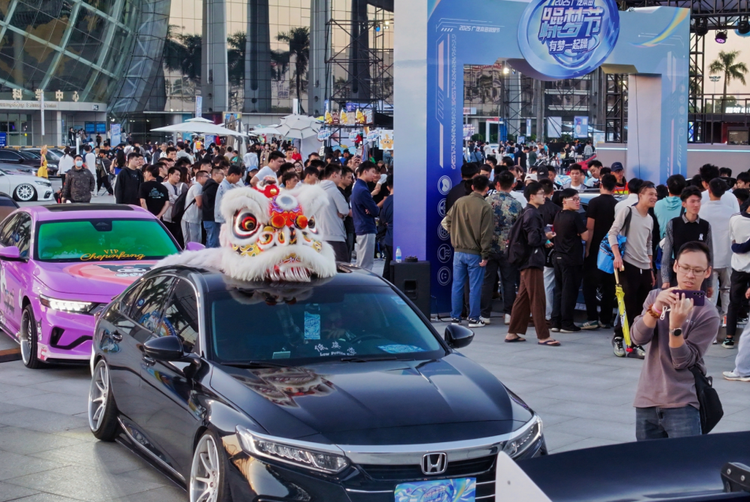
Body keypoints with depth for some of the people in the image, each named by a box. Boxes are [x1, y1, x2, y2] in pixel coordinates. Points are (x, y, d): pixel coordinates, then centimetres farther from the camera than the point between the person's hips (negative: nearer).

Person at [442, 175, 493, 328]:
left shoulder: (459, 202, 0)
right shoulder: (485, 207, -12)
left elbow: (446, 222, 6)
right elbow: (486, 233, -13)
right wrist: (485, 255, -8)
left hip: (458, 251, 4)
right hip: (475, 253, -4)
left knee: (457, 285, 10)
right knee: (475, 287, 4)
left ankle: (455, 317, 14)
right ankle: (474, 319, 8)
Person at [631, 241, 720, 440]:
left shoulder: (708, 314, -8)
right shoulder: (656, 296, 6)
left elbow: (683, 362, -13)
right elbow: (638, 338, -8)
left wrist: (676, 325, -26)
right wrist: (656, 308, -24)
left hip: (682, 405, -4)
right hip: (646, 401, 4)